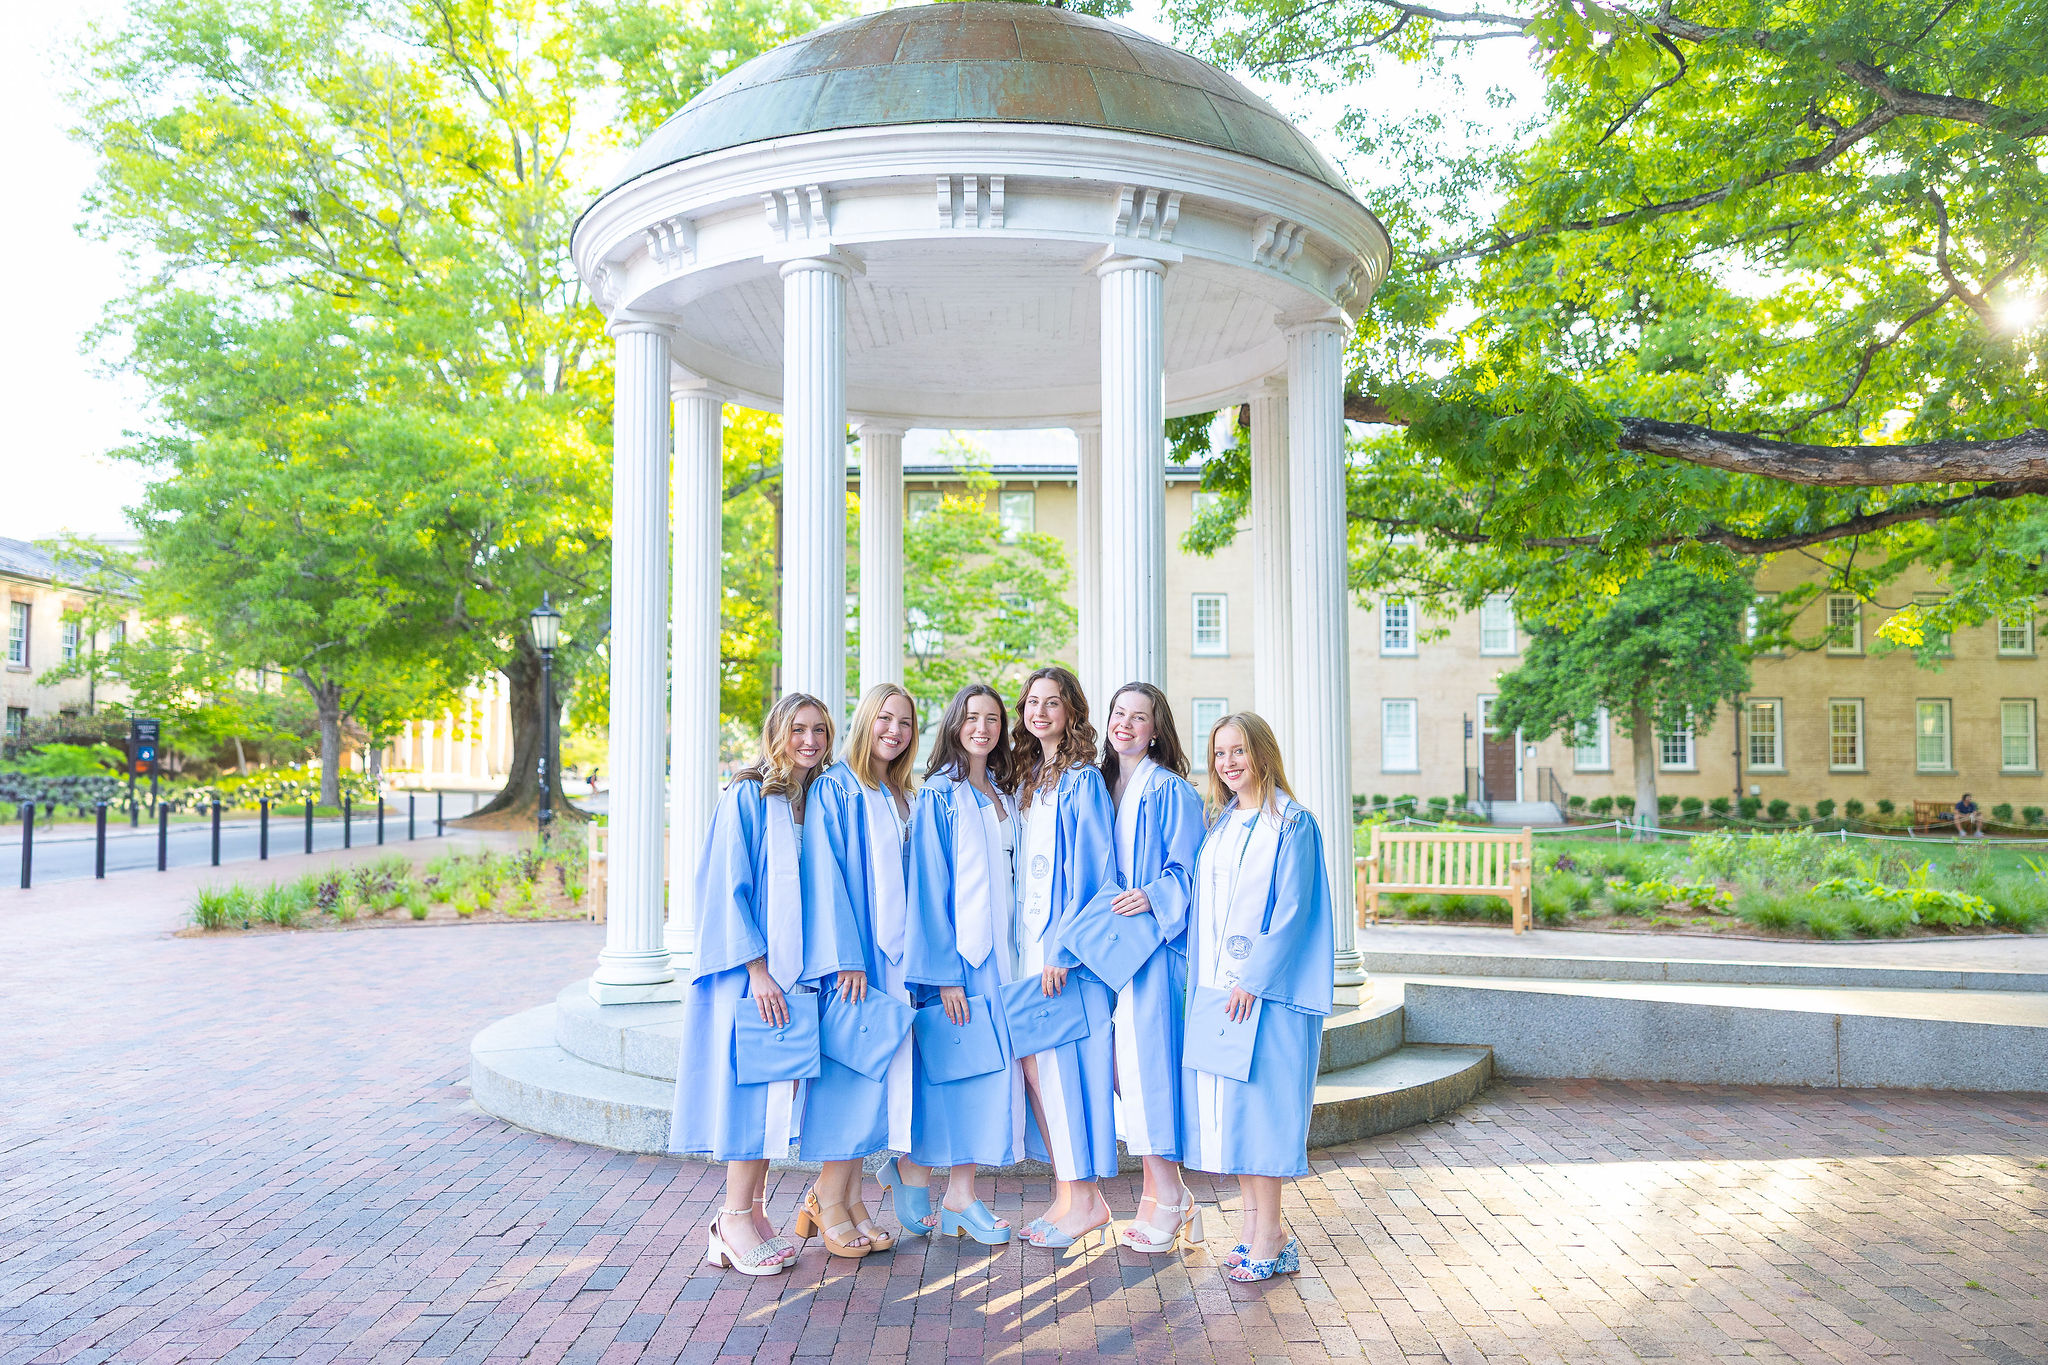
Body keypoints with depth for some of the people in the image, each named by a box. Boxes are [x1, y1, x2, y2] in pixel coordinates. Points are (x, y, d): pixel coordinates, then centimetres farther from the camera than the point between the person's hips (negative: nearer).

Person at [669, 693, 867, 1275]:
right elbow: (729, 888, -12)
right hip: (748, 969, -5)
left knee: (776, 1088, 7)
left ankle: (752, 1213, 17)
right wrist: (757, 968, -18)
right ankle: (735, 1220, 5)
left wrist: (846, 955, 0)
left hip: (797, 967, 6)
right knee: (751, 1081, -5)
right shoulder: (747, 798, -7)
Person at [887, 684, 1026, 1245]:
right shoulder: (939, 793, -6)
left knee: (988, 1068, 5)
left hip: (999, 948, 6)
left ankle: (961, 1194, 14)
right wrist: (943, 970, -16)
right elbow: (929, 885, -11)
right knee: (950, 1064, -1)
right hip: (955, 949, -6)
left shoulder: (1002, 795, 14)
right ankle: (912, 1167, 21)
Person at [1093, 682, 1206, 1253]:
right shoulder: (1101, 787, 15)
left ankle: (1166, 1193, 2)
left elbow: (1186, 870, -8)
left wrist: (1153, 897, -24)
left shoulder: (1172, 791, -5)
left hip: (1154, 937, -6)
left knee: (1146, 1055, -9)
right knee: (1122, 1061, 5)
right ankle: (1166, 1192, 15)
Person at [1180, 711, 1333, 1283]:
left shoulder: (1292, 823, -7)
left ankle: (1270, 1237, 4)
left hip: (1267, 989, -7)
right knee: (1225, 1103, 7)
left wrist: (1253, 977, -17)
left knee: (1257, 1102, -5)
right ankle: (1257, 1226, 17)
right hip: (1217, 985, 7)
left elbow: (1291, 909, -13)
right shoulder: (1221, 826, 14)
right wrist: (1204, 982, 11)